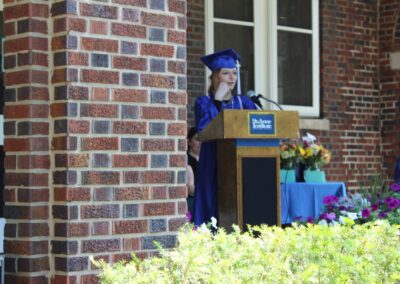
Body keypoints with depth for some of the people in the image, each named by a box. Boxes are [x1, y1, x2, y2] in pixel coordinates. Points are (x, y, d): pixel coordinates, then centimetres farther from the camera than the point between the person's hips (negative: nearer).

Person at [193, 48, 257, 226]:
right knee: (216, 211, -6)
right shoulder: (204, 102, 3)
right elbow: (203, 130, -15)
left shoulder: (243, 102, 13)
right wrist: (217, 100, -11)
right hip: (214, 168, -3)